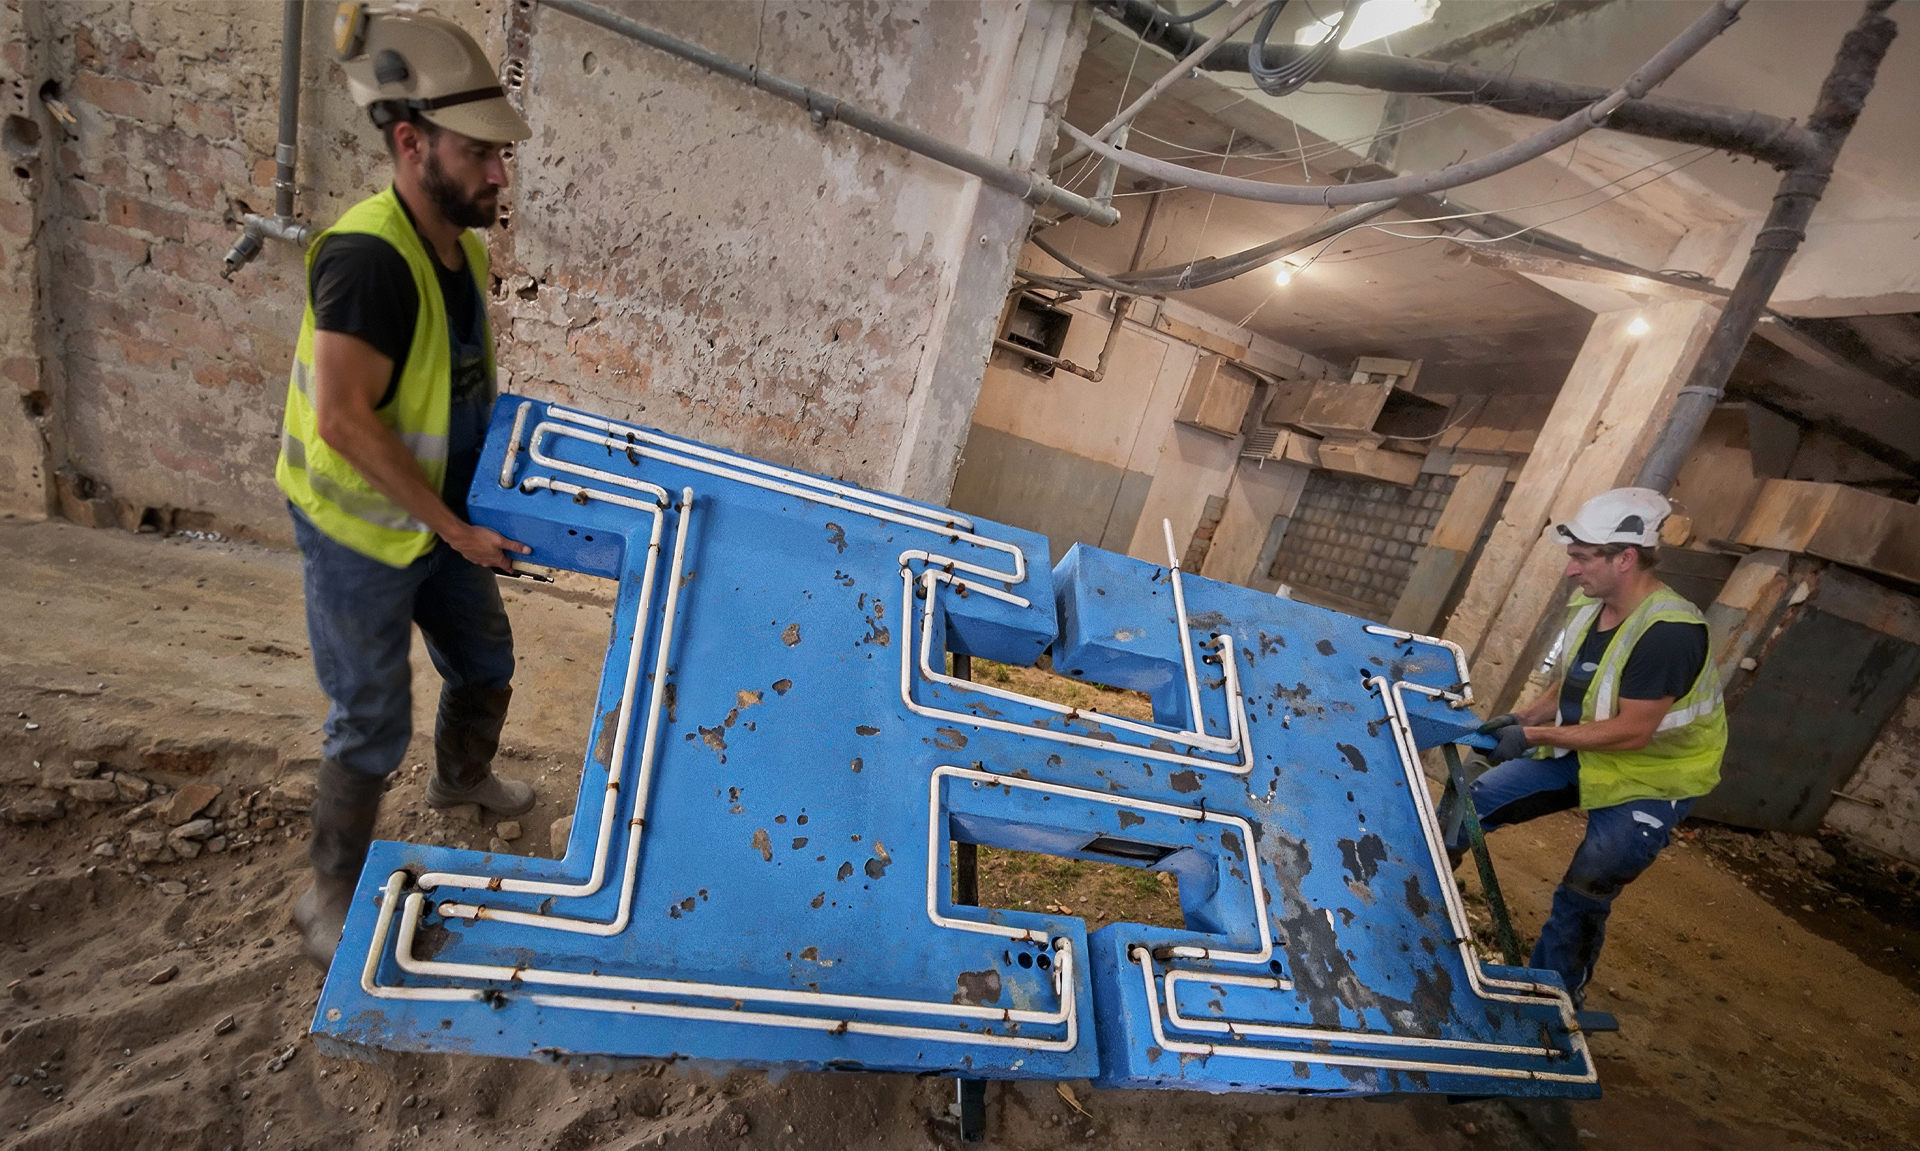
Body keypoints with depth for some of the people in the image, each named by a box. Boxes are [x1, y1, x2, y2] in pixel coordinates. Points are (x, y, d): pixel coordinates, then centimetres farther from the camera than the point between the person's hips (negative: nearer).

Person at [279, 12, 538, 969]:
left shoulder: (464, 247, 2)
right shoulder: (367, 257, -26)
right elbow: (342, 418, -28)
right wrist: (453, 526, -23)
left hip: (447, 518, 8)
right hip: (362, 532, -8)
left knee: (485, 667, 22)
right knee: (373, 723, 4)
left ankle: (462, 778, 52)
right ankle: (331, 896, 26)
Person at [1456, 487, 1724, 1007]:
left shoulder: (1667, 632, -31)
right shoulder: (1588, 605, -7)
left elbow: (1631, 732, -29)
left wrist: (1535, 736, -25)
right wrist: (1523, 716, -5)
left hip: (1650, 779, -7)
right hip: (1584, 753, 7)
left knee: (1581, 903, -1)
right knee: (1473, 802, 1)